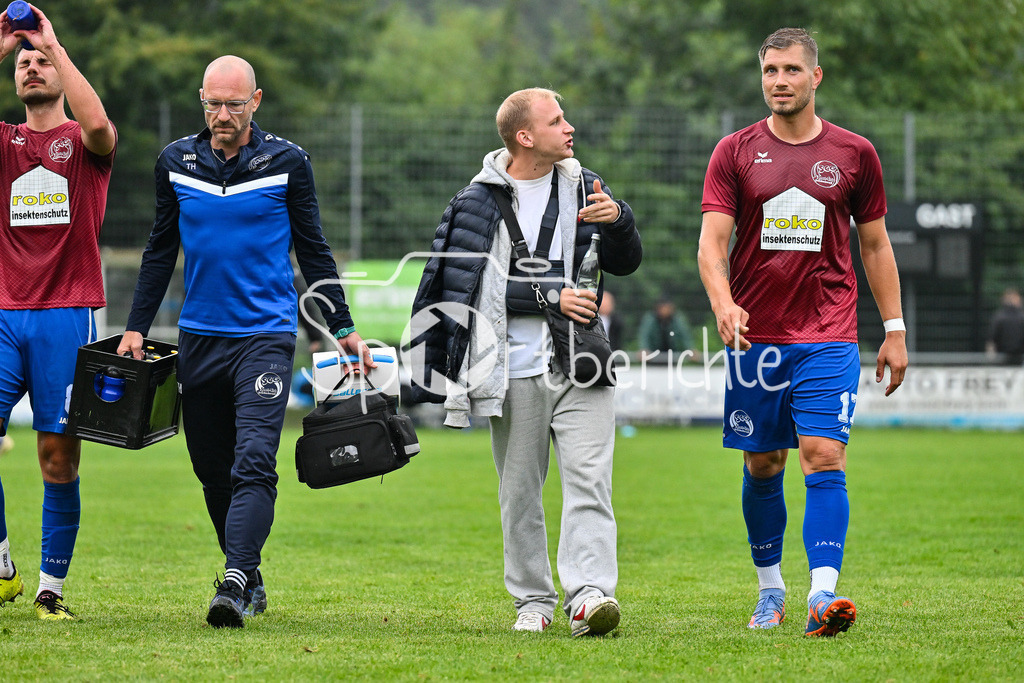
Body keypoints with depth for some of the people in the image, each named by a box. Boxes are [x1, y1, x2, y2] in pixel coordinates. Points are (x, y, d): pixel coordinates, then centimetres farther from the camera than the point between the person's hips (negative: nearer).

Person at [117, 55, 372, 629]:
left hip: (265, 337, -4)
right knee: (213, 469, 8)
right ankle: (251, 579, 21)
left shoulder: (287, 162, -1)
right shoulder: (177, 162, 7)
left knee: (254, 463, -17)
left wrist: (343, 328, 7)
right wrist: (136, 327, 11)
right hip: (199, 338, 4)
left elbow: (314, 251, 8)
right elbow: (161, 251, 16)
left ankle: (236, 584, -25)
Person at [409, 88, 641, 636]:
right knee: (519, 493, 5)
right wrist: (551, 298, -14)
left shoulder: (583, 187, 10)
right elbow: (489, 288, -7)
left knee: (588, 481, -13)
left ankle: (589, 595, -21)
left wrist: (619, 221, -7)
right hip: (515, 372, -1)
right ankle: (533, 601, 16)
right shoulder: (480, 201, 0)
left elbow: (625, 264, 13)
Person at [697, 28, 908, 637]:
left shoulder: (854, 154, 6)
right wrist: (724, 304, -21)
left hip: (829, 336, -1)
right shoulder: (736, 152, 4)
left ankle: (824, 593, -22)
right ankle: (770, 588, 24)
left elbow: (876, 247, 13)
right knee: (762, 466, 8)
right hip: (755, 334, 1)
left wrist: (894, 330, 10)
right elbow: (712, 243, -3)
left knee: (824, 458, -15)